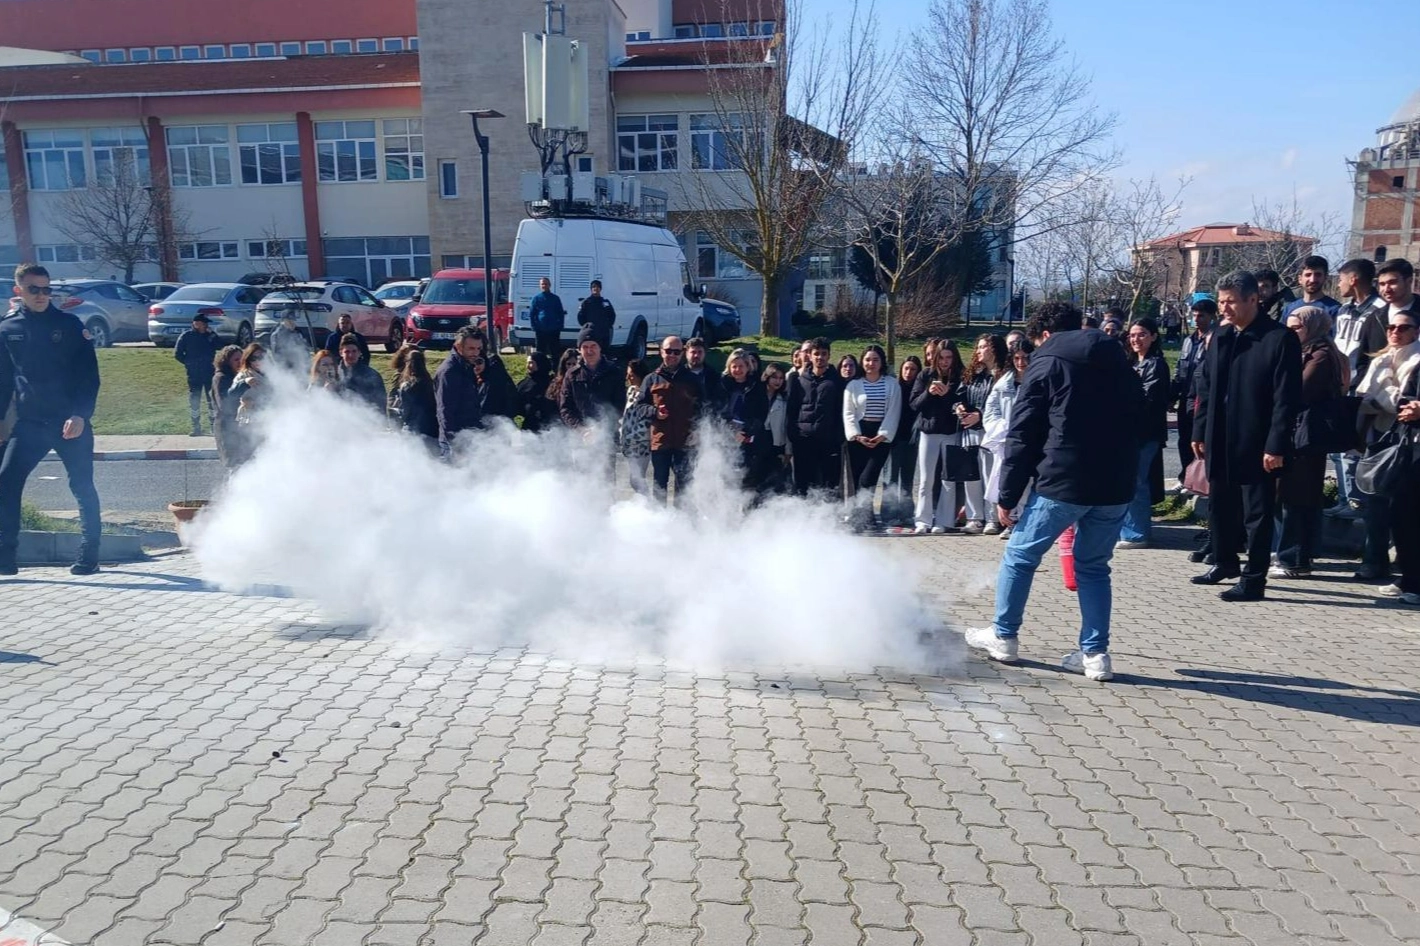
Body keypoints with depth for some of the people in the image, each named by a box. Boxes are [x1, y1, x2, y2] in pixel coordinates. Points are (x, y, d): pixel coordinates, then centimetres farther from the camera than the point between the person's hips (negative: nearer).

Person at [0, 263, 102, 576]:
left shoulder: (69, 324, 0)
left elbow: (89, 375, -3)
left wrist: (81, 415, -15)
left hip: (71, 423, -3)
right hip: (28, 424, 3)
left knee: (83, 487, 1)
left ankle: (89, 554, 11)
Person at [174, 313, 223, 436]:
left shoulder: (210, 335, 7)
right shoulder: (186, 336, 1)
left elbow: (220, 347, -9)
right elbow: (178, 354, 4)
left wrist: (211, 334, -13)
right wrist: (188, 363, -3)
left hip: (210, 372, 1)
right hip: (194, 374, -1)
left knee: (212, 398, 2)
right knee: (194, 400, 1)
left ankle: (214, 425, 11)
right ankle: (196, 428, 7)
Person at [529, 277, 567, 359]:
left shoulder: (555, 298, 8)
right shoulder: (536, 298, 5)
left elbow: (561, 313, 10)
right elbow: (531, 314, 6)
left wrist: (560, 326, 0)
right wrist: (534, 326, -4)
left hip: (554, 330, 0)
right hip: (541, 330, 0)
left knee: (555, 350, 3)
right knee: (541, 350, 5)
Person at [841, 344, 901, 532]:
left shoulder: (892, 384, 6)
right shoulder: (853, 385, 9)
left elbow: (893, 413, 0)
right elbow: (848, 414, 4)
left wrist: (882, 436, -10)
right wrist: (857, 436, -9)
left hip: (881, 437, -1)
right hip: (857, 437, 1)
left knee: (867, 479, -14)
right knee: (856, 479, -3)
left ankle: (862, 518, -7)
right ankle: (863, 519, 5)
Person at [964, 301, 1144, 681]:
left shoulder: (1046, 363, 0)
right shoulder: (1119, 360, 17)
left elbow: (1022, 436, -4)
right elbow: (1137, 421, 18)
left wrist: (1007, 496, -1)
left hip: (1062, 482, -5)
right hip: (1116, 486, 5)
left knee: (1019, 557, 11)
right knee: (1094, 567, 15)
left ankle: (1003, 636, 20)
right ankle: (1095, 654, 12)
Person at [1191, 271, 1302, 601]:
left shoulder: (1280, 339, -10)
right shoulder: (1220, 337, 10)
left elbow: (1286, 398, -14)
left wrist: (1276, 446, -18)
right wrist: (1200, 432, 9)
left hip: (1256, 445, -7)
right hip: (1220, 443, 7)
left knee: (1257, 514, 3)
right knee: (1219, 508, 17)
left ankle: (1254, 580, 11)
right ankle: (1225, 563, 34)